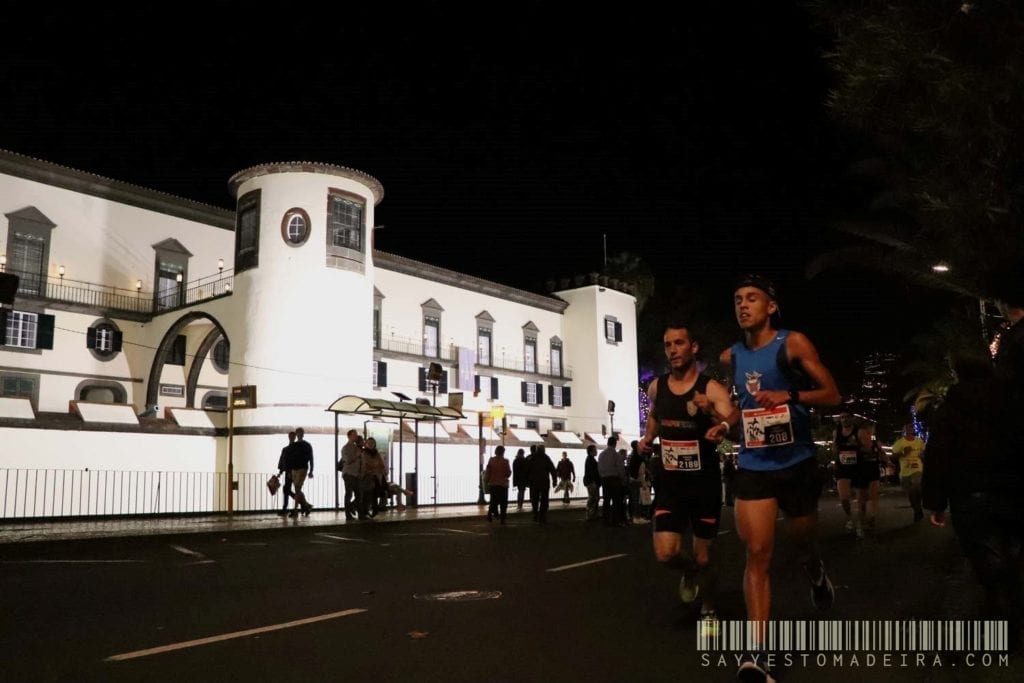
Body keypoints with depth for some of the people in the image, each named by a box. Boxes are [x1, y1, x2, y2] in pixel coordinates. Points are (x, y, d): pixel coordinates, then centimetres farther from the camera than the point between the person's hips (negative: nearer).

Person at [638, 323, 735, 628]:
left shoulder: (712, 389, -15)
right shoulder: (656, 386, -1)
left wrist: (711, 412, -43)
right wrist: (648, 436, 11)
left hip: (705, 482, -3)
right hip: (670, 482, 3)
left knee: (703, 557, 10)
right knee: (666, 553, -12)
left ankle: (708, 611, 40)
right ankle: (689, 571, 25)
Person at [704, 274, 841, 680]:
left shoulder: (793, 343, -7)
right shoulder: (731, 357, 6)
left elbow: (832, 395, -8)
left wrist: (790, 396, -25)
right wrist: (727, 423, 3)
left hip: (797, 463, -2)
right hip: (753, 466, 2)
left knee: (802, 540, 18)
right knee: (758, 553, -8)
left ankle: (816, 575, 56)